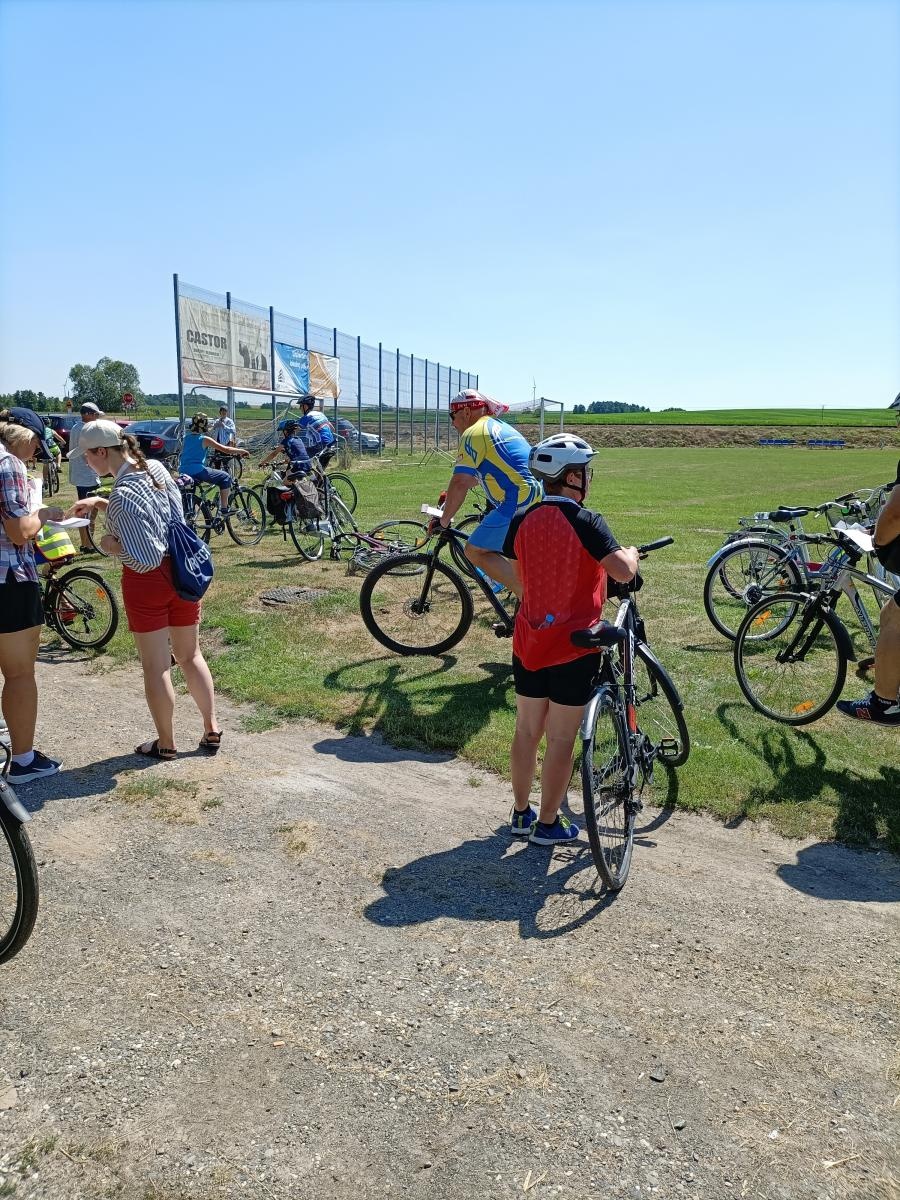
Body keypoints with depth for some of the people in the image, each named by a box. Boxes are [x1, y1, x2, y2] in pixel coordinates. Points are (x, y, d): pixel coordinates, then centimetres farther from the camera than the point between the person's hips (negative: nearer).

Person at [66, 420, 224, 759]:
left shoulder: (121, 496, -23)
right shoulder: (156, 468, 0)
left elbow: (146, 559, -25)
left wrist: (112, 546, -9)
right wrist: (98, 502, 14)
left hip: (148, 583, -7)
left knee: (155, 667, 8)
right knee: (190, 656, 19)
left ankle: (166, 743, 21)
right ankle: (211, 730, 24)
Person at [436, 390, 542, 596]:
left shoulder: (474, 432, -4)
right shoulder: (501, 428, 26)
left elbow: (460, 482, -14)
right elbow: (475, 477, 36)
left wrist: (444, 520, -3)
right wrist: (450, 499, 41)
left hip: (519, 505, -10)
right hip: (541, 502, 10)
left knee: (475, 552, -2)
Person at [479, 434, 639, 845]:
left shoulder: (523, 521, 0)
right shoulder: (586, 522, -16)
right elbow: (623, 572, -25)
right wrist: (632, 553, -4)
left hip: (529, 643, 5)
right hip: (573, 647, -5)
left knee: (527, 730, 16)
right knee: (561, 738, 7)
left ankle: (521, 814, 29)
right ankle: (548, 823, 19)